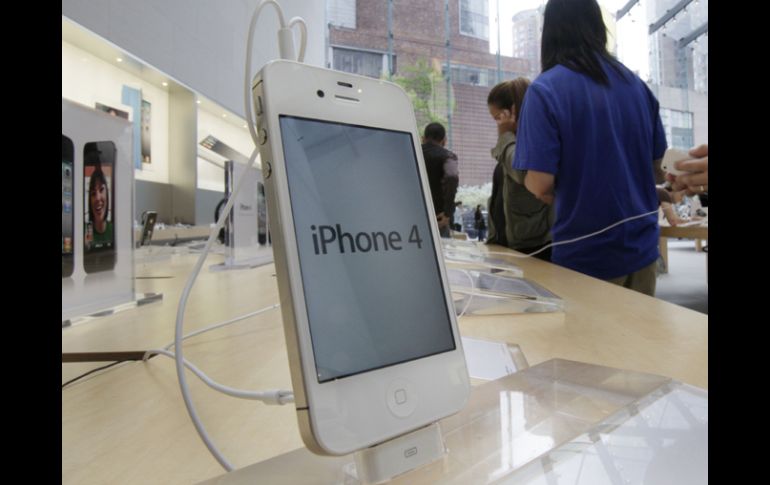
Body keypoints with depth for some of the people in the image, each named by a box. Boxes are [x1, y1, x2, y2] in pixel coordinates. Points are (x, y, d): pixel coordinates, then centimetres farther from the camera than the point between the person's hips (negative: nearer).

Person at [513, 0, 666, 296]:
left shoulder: (545, 89, -13)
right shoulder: (638, 85, 5)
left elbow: (541, 185, -19)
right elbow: (657, 172, 11)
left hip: (587, 256, -5)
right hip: (642, 247, 5)